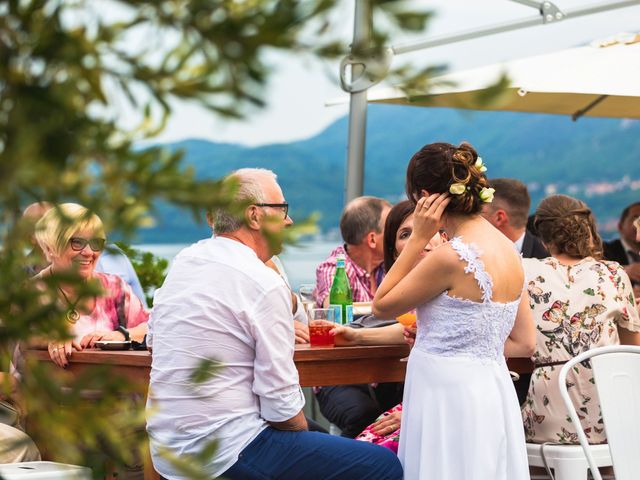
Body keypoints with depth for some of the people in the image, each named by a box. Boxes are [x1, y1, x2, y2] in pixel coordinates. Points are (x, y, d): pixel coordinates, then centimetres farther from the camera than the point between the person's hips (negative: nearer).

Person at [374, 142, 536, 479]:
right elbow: (524, 343, 13)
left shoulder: (451, 257, -19)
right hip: (491, 390, 9)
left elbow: (381, 306, -6)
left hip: (448, 398, -9)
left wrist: (418, 238, -7)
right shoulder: (507, 248, 7)